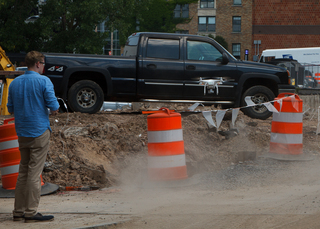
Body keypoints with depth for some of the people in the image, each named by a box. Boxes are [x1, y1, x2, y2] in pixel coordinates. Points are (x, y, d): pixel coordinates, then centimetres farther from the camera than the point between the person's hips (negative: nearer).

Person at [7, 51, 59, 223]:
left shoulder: (15, 83, 8)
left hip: (22, 132, 6)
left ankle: (19, 211, 13)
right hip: (39, 131, -6)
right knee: (34, 173, -4)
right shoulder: (43, 81, -10)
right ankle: (31, 213, -4)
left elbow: (10, 109, 14)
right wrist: (54, 110, 9)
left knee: (23, 172, 12)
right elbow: (53, 106, -13)